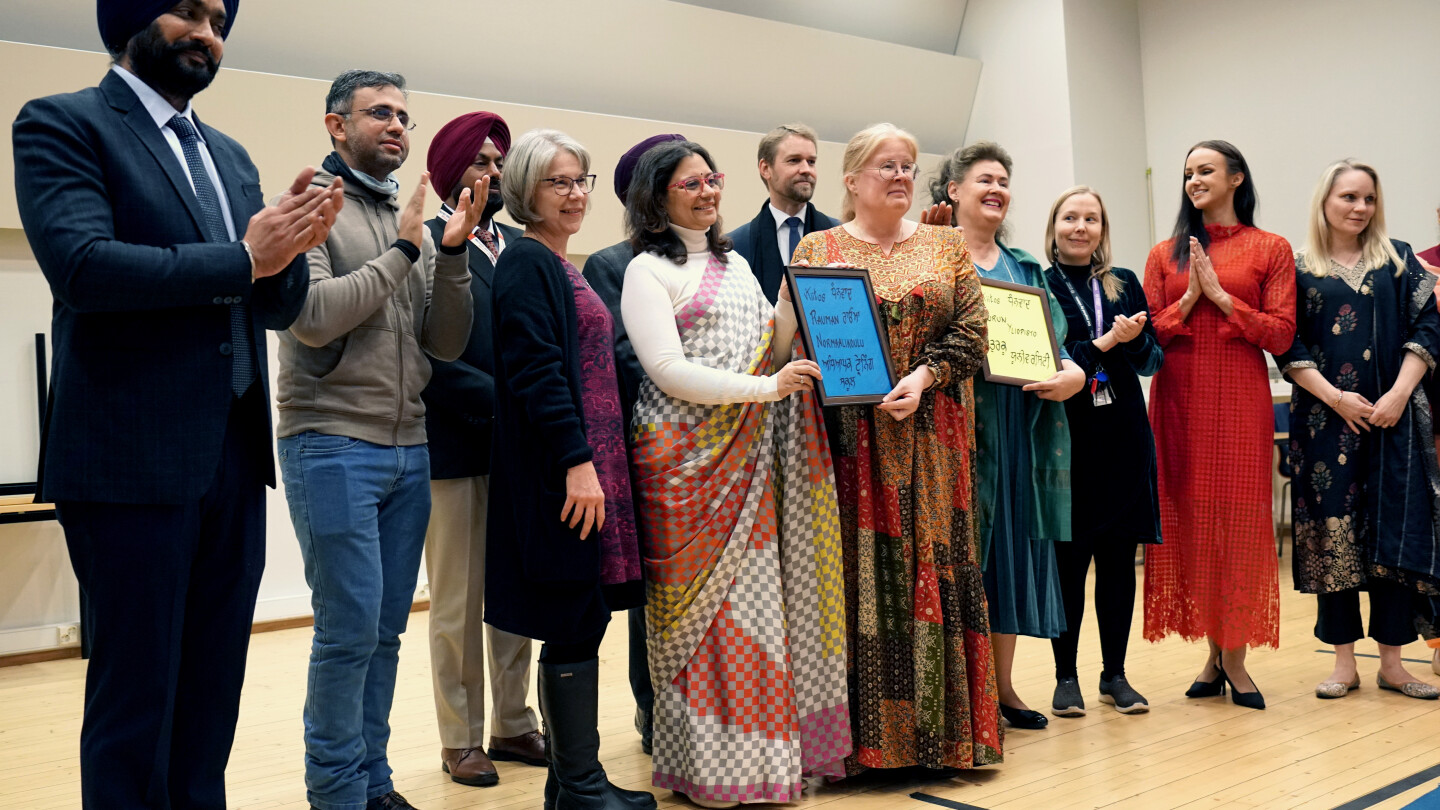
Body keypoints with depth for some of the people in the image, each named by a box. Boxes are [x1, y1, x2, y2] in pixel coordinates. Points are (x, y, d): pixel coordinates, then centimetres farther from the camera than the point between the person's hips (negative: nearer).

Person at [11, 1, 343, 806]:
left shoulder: (231, 155, 18)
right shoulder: (62, 123, -1)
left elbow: (280, 308, 13)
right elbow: (83, 265, -18)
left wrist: (287, 246, -8)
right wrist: (243, 258, -11)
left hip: (236, 459, 6)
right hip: (133, 459, -6)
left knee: (213, 696, 12)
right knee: (135, 700, 3)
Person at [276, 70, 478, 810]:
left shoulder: (410, 221, 12)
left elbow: (446, 343, 8)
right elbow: (314, 318, -16)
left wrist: (452, 253, -5)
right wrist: (401, 251, -12)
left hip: (407, 450, 6)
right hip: (333, 446, -6)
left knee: (386, 629, 11)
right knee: (350, 629, -4)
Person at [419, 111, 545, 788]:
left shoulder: (520, 245, 12)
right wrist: (503, 398, -18)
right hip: (453, 447, -5)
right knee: (457, 603, 5)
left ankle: (513, 725, 25)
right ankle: (461, 740, 18)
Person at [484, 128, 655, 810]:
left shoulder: (560, 267, 19)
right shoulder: (526, 263, -9)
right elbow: (536, 370, -18)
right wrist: (577, 460, -21)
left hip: (590, 465, 9)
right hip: (562, 470, -9)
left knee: (576, 624, 12)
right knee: (576, 625, -4)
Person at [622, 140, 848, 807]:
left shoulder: (736, 264, 20)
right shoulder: (647, 270, -2)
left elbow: (769, 351, 19)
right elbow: (667, 370, -12)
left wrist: (793, 303, 0)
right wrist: (765, 388, -17)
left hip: (749, 453, 6)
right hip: (687, 456, -6)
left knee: (753, 592, 5)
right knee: (700, 597, -3)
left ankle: (757, 748, 14)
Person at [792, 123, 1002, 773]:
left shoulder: (945, 246, 12)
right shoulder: (817, 250, 6)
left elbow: (970, 329, 4)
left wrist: (924, 376, -11)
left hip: (930, 436, 2)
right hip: (848, 439, -2)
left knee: (931, 567, 3)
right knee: (857, 572, 0)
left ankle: (940, 728, 13)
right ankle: (863, 736, 9)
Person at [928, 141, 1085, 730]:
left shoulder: (1026, 268, 19)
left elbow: (1055, 341, 13)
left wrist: (1073, 373, -8)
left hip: (1022, 428, 6)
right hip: (961, 422, -5)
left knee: (1014, 545, 8)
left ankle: (1002, 686, 19)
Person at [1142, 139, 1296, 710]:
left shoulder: (1270, 250, 4)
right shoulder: (1166, 254, 11)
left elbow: (1281, 335, -3)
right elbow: (1148, 335, 5)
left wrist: (1221, 295, -10)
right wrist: (1190, 298, -8)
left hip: (1240, 404, -2)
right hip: (1180, 402, 2)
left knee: (1239, 519, -1)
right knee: (1191, 521, 4)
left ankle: (1235, 657, 8)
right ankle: (1215, 652, 16)